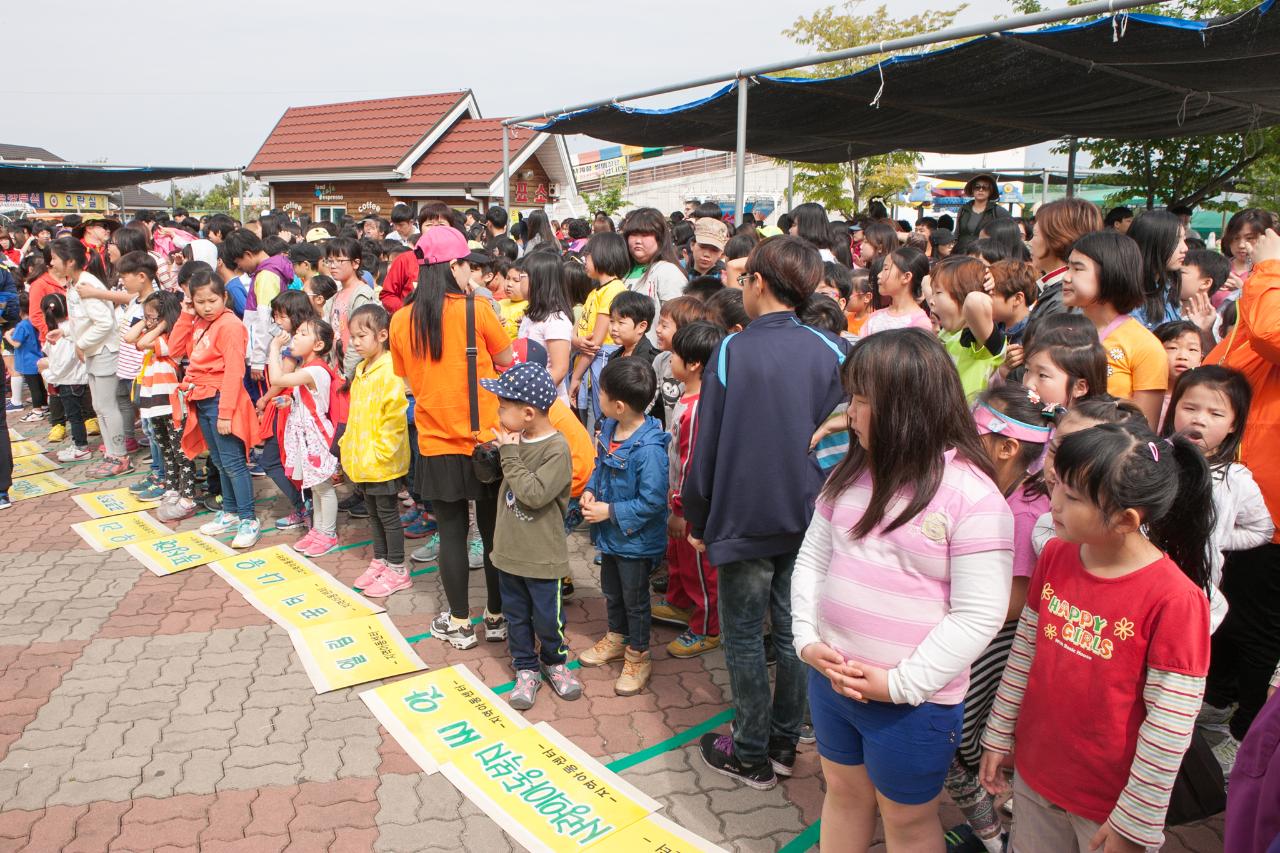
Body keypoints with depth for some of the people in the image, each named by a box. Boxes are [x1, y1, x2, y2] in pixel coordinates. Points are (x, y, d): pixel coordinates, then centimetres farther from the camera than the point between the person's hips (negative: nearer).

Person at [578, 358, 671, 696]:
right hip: (609, 532, 8)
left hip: (636, 539, -8)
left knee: (635, 598, 13)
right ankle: (616, 639, 50)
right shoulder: (608, 427, -7)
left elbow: (652, 501, -28)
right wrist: (590, 490, -6)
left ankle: (638, 656, 33)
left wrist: (610, 512, -23)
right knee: (611, 591, 26)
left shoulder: (649, 449, -32)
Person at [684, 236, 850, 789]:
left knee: (743, 638, 10)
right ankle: (784, 738, 32)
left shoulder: (731, 352, -12)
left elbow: (706, 447, -9)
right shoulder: (831, 351, -5)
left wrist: (697, 519, 3)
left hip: (744, 520, -3)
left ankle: (751, 754, 22)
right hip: (809, 519, 4)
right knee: (793, 633, 17)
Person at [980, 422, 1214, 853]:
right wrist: (999, 735, 10)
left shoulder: (1174, 598, -23)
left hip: (1111, 798, -5)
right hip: (1033, 772, 5)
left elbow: (1169, 727, -18)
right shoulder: (1055, 555, -6)